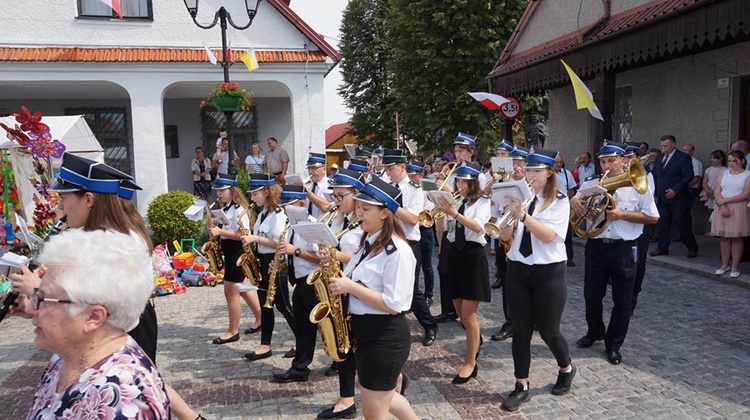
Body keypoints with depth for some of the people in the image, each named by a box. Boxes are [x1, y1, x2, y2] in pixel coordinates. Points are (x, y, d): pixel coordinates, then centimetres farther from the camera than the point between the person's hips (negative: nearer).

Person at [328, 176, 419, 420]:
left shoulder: (397, 251, -20)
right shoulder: (368, 243, 7)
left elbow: (393, 304, -24)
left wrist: (350, 287, -23)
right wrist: (338, 278, -3)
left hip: (386, 337, -9)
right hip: (364, 331, 9)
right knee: (384, 397, 25)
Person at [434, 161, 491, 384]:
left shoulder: (482, 201, -4)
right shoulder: (453, 202, 11)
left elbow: (477, 226, -23)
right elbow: (442, 229, 3)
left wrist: (454, 213, -36)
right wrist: (441, 211, -14)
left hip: (473, 255, -6)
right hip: (454, 254, 6)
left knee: (468, 314, -8)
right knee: (460, 312, 14)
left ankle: (471, 363, 3)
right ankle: (476, 339, 43)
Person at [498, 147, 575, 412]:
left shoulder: (559, 201, -6)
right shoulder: (520, 197, 4)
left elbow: (548, 236, -20)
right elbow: (506, 237, 1)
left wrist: (522, 215, -29)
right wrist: (509, 216, -17)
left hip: (548, 272, -3)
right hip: (517, 270, 4)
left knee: (548, 330, 6)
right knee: (521, 331, 6)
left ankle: (566, 369, 36)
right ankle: (521, 387, 17)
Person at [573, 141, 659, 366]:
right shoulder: (592, 185, 4)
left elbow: (652, 217, -6)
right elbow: (576, 201, 4)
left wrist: (622, 214, -16)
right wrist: (574, 202, -21)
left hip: (624, 249, -2)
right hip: (596, 246, 3)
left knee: (621, 300, 7)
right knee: (592, 294, 13)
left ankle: (613, 345, 22)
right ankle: (595, 332, 39)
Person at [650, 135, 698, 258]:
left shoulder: (683, 157, -6)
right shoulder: (659, 157, 14)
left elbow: (688, 176, -11)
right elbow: (654, 175, 17)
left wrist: (675, 190, -17)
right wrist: (655, 193, 9)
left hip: (678, 198, -6)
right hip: (662, 197, 6)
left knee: (682, 223, -2)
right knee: (663, 223, 7)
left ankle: (692, 248, 11)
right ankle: (662, 248, 15)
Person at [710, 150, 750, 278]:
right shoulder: (724, 173, 11)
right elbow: (716, 191, 4)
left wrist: (725, 200, -11)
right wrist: (723, 206, -11)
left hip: (739, 209, -3)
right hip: (722, 208, 3)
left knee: (737, 238, 0)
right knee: (724, 237, 5)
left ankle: (735, 267, 5)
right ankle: (724, 265, 12)